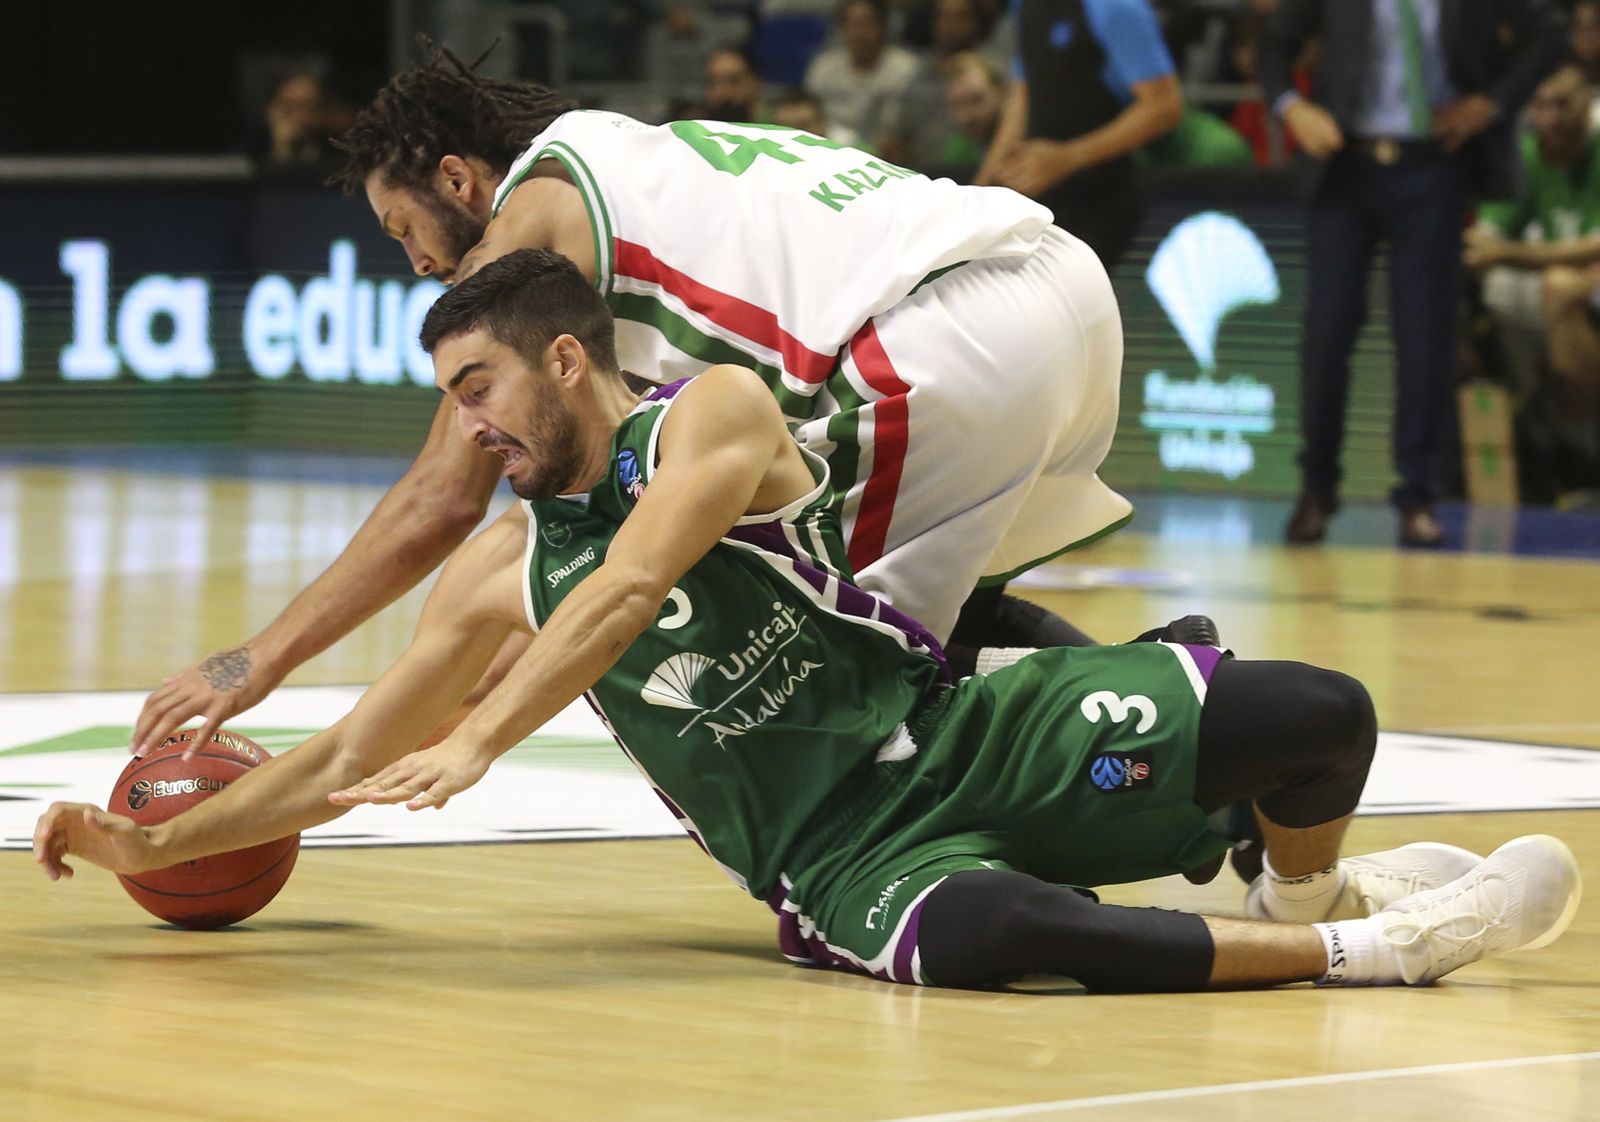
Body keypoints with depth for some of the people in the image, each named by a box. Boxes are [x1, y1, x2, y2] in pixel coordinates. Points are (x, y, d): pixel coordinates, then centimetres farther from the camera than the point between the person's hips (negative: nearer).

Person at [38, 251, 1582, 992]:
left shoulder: (713, 413, -3)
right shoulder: (501, 571, 12)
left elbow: (631, 590, -20)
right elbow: (352, 755, 19)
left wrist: (479, 742, -29)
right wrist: (154, 843, 13)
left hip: (960, 733, -2)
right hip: (838, 859, 2)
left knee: (1316, 713, -22)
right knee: (981, 934, -39)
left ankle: (1304, 888, 15)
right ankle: (1354, 954, -21)